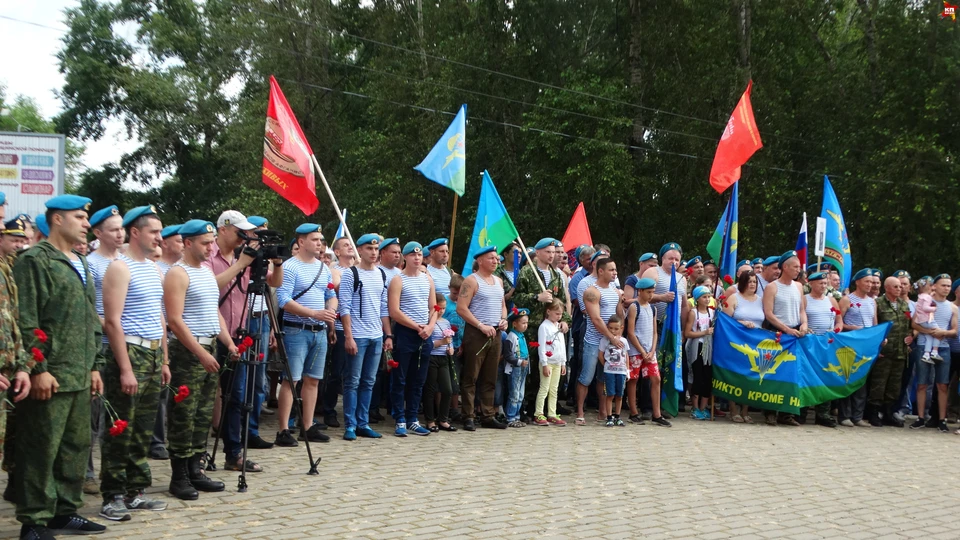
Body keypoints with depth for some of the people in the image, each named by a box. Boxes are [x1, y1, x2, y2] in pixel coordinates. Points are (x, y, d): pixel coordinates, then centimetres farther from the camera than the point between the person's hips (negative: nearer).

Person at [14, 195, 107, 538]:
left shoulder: (81, 266, 18)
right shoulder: (35, 261, -8)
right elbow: (25, 321, -14)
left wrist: (95, 365, 17)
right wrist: (38, 369, -18)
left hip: (80, 378, 8)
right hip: (50, 376, -8)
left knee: (76, 446, 12)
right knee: (42, 450, -2)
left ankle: (65, 512, 23)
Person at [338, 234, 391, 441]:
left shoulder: (382, 275, 12)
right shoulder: (350, 274, -4)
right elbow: (344, 307, -9)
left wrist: (388, 335, 10)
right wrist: (348, 336, -15)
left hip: (377, 337, 6)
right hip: (357, 336, -5)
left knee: (369, 382, 8)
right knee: (352, 381, -1)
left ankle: (363, 423, 15)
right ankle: (350, 425, 4)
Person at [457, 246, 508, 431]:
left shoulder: (498, 281, 17)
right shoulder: (471, 281, -6)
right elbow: (461, 308, -13)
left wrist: (504, 319, 5)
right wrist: (481, 326, -16)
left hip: (495, 334, 7)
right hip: (475, 333, -7)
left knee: (490, 379, 10)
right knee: (471, 377, -3)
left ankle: (487, 416, 16)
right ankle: (468, 417, 1)